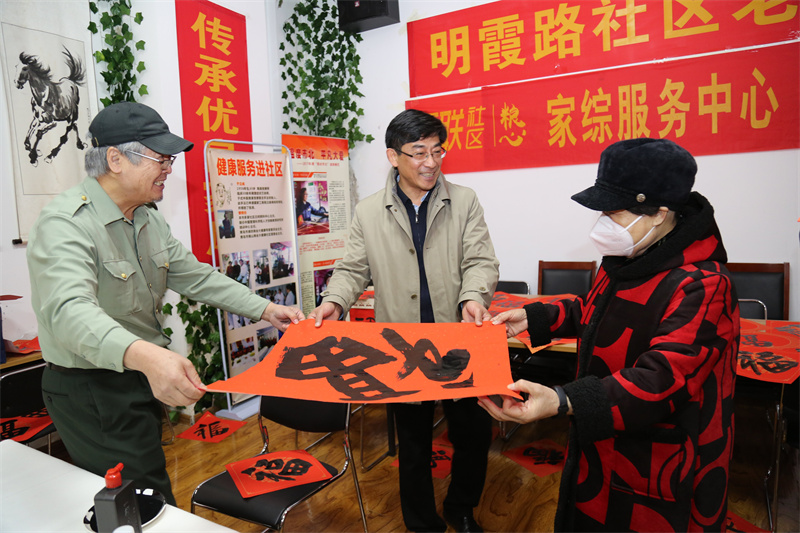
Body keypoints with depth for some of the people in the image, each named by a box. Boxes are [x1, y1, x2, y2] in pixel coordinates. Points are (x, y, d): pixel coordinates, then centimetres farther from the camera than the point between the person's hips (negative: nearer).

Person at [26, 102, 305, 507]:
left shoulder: (149, 219, 7)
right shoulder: (65, 224, -23)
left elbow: (194, 276, 9)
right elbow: (69, 312, -38)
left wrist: (265, 310, 2)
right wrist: (142, 355, -57)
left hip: (147, 378, 8)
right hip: (92, 393, -8)